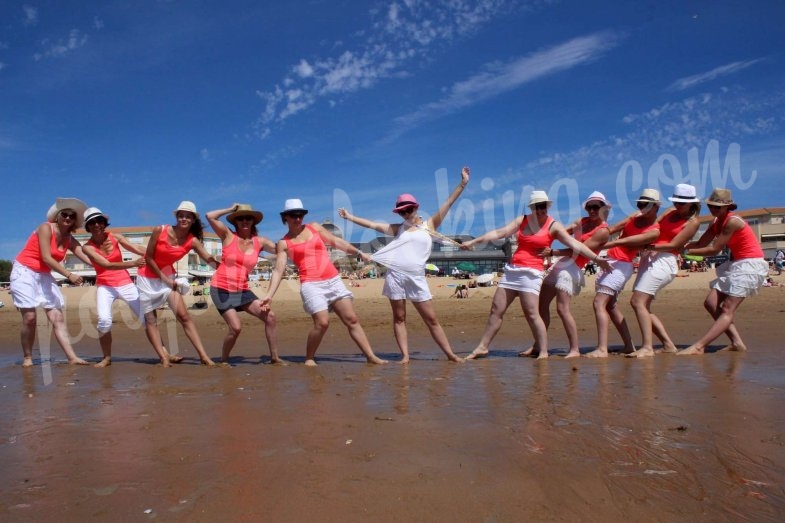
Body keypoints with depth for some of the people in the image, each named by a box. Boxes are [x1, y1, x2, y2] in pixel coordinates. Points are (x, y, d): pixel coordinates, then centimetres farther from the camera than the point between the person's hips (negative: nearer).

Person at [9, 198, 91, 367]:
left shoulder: (70, 240, 3)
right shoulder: (45, 228, -14)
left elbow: (89, 259, -7)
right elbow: (46, 258, -21)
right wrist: (69, 275, -26)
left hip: (44, 276, 6)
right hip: (24, 272, -6)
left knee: (58, 317, -4)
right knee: (30, 317, -11)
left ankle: (72, 357, -10)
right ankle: (27, 357, 6)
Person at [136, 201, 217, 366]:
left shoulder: (192, 241, -13)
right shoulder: (160, 230, -18)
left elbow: (210, 260, -22)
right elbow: (148, 257, -12)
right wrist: (163, 278, -13)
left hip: (168, 276, 1)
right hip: (146, 277, -1)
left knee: (184, 316, -11)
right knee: (150, 320, -3)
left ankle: (203, 355, -14)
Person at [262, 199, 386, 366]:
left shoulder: (315, 227, 13)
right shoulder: (284, 244, 4)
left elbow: (336, 242, 20)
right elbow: (278, 270, -1)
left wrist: (359, 253, 21)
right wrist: (269, 294, -11)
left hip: (334, 280, 4)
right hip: (311, 284, -4)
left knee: (352, 319, 1)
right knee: (322, 322, -18)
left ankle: (371, 356, 4)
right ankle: (309, 358, 4)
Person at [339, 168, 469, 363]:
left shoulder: (429, 225, 8)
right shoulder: (398, 228, 13)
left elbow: (448, 203, 2)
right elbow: (373, 225, 16)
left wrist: (462, 183, -4)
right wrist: (350, 217, 16)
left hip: (416, 278, -2)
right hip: (395, 275, 2)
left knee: (431, 319, 1)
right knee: (399, 318, 4)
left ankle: (450, 354, 7)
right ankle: (405, 355, 10)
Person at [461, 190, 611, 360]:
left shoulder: (553, 226, -1)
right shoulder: (522, 220, 11)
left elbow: (575, 244, -6)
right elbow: (499, 233, 9)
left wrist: (596, 258, -15)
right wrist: (474, 241, 6)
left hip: (531, 272, -5)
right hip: (511, 270, 5)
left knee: (532, 314, -13)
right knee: (496, 310, 6)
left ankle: (543, 352, -5)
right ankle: (482, 347, 14)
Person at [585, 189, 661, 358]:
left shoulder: (654, 231, -12)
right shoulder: (635, 217, 12)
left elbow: (624, 241, -19)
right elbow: (614, 228, 15)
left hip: (621, 266, -9)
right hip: (610, 261, 9)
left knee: (599, 303, -19)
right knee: (611, 306, 13)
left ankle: (602, 349, -25)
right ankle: (629, 347, 21)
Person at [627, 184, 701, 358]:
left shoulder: (692, 222, -1)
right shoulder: (670, 212, 20)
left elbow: (673, 245, -9)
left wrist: (650, 247, -20)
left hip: (664, 261, -8)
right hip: (649, 259, 8)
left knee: (638, 301, -19)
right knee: (642, 305, 6)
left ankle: (647, 347, -22)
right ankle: (668, 344, 11)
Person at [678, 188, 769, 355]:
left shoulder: (732, 221, -19)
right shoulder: (717, 222, 8)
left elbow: (714, 249, -20)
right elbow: (700, 244, 4)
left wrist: (686, 251, -18)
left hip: (749, 265, -10)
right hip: (736, 265, 10)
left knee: (727, 310, -15)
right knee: (711, 303, 0)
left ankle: (698, 347, -23)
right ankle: (737, 342, 1)